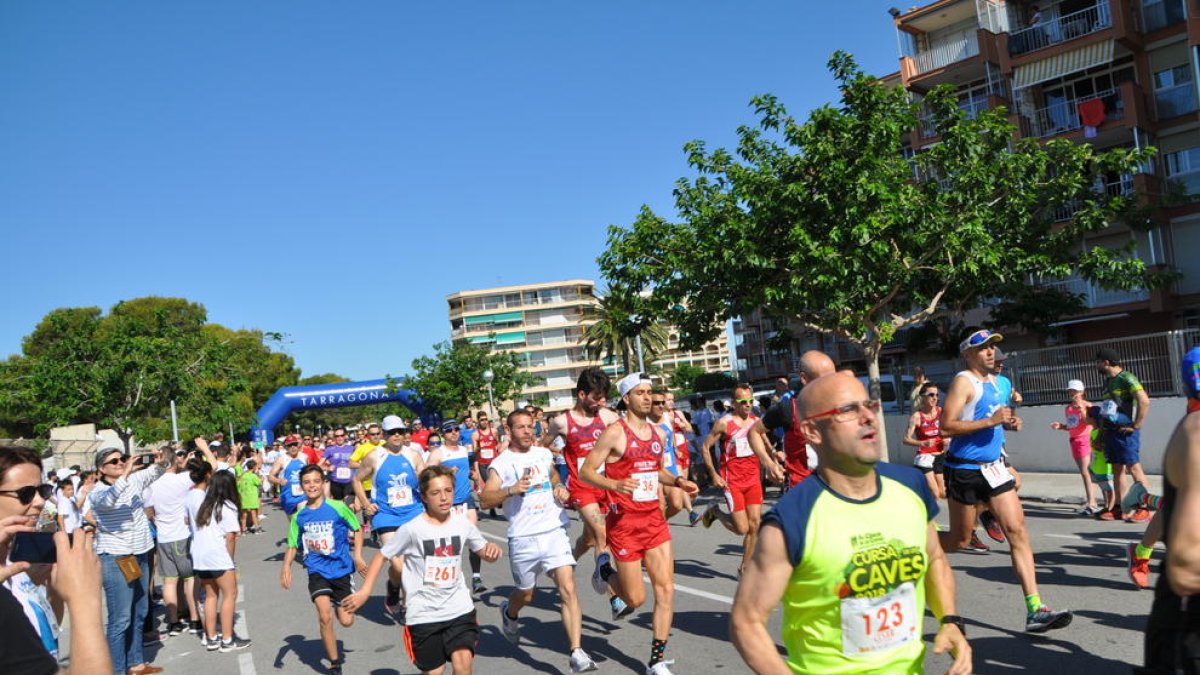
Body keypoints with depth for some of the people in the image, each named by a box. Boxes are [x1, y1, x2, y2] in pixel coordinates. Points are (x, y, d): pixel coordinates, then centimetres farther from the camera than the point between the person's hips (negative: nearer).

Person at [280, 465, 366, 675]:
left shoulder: (338, 507, -10)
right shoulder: (299, 516, -1)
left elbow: (357, 529, 1)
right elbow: (293, 545, 7)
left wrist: (358, 555, -9)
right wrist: (286, 566, -11)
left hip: (342, 568, -1)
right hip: (317, 570, 1)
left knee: (346, 621, 0)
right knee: (325, 617, -17)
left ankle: (338, 604, 38)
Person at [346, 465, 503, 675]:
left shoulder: (462, 522, -3)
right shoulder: (412, 529, -12)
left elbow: (483, 552, 9)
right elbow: (382, 556, -1)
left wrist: (491, 550, -13)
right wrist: (365, 591, -7)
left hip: (459, 608, 2)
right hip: (424, 613, -1)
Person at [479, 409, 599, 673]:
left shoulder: (544, 454, 10)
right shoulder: (501, 464, -3)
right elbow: (485, 501, -11)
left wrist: (560, 489, 9)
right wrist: (511, 489, -25)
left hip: (554, 531, 2)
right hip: (523, 538, -2)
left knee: (568, 588, -13)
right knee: (525, 594, 15)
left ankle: (577, 654, -13)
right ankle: (509, 613, 51)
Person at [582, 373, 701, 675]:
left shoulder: (657, 433, 10)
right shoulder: (614, 432, -11)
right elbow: (585, 472, -12)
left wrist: (678, 481, 5)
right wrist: (615, 485, -29)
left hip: (654, 519, 6)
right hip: (624, 522, -6)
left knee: (666, 588, -1)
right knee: (636, 599, 2)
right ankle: (608, 573, 34)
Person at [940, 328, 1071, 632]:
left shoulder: (994, 381, 13)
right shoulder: (964, 381, -13)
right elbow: (946, 426, -21)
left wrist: (1009, 423, 5)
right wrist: (990, 420, -24)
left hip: (994, 467, 7)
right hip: (965, 470, -7)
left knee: (1017, 532, -3)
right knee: (960, 539, 5)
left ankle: (1035, 610, -3)